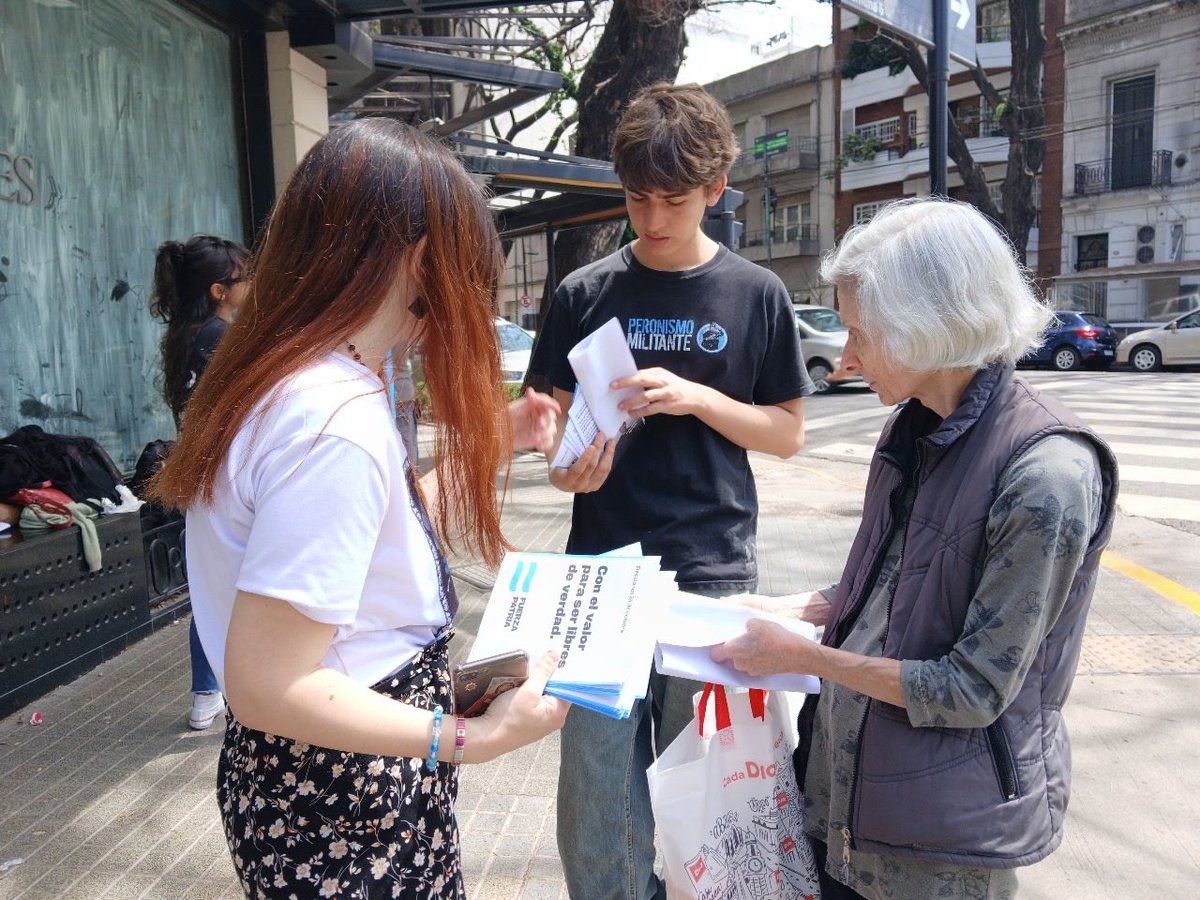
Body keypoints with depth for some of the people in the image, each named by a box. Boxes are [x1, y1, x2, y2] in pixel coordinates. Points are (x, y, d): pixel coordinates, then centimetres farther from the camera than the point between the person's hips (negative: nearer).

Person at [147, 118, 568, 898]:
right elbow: (268, 687, -27)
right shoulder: (340, 422, -29)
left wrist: (490, 441, 9)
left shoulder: (283, 377, 0)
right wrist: (474, 739, -26)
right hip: (345, 810, -9)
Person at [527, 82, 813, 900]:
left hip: (713, 573, 0)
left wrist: (696, 397, -14)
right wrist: (565, 463, -16)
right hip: (604, 570, 1)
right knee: (597, 782, 7)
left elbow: (788, 433, 2)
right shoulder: (586, 293, 2)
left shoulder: (756, 294, 1)